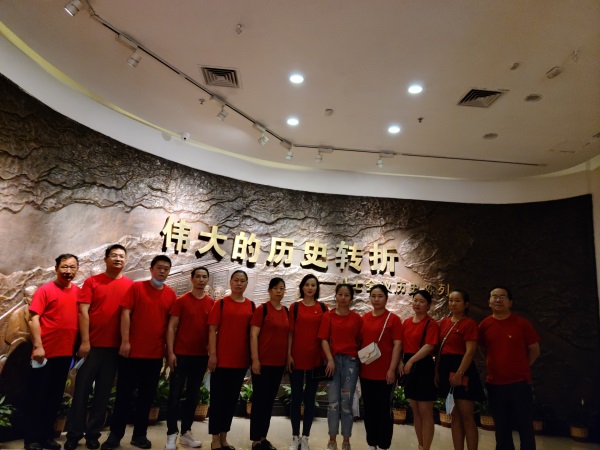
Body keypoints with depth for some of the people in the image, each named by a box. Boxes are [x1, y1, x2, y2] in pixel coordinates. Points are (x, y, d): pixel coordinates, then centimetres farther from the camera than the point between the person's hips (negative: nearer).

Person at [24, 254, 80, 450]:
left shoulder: (78, 291, 5)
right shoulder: (45, 289, -7)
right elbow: (33, 318, -11)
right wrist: (37, 346, -18)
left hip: (65, 352, 5)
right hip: (45, 352, -4)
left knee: (55, 396, 14)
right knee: (36, 395, 7)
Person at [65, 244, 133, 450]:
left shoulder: (130, 286, 3)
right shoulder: (92, 281, 0)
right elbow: (83, 312, -5)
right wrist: (85, 341, -11)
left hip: (114, 346, 1)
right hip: (92, 344, -1)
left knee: (103, 392, 10)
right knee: (82, 389, 6)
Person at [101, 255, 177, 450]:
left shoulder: (171, 294, 4)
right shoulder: (136, 287, -3)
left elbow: (171, 322, 8)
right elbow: (125, 313, -7)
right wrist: (125, 341, -14)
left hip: (156, 354, 3)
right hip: (132, 351, -3)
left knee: (147, 395, 12)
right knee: (124, 393, 8)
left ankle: (139, 434, 25)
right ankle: (115, 434, 22)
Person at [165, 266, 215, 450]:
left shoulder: (212, 303, 4)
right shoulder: (181, 301, -3)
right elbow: (171, 327, -5)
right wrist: (170, 352, -11)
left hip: (201, 356, 3)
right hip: (181, 354, -3)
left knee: (193, 395, 12)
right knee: (175, 395, 2)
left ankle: (186, 432, 24)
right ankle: (172, 434, 14)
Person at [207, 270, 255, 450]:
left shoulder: (251, 306, 6)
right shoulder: (221, 303, -3)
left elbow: (253, 332, 9)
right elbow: (212, 329, -5)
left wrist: (253, 356, 6)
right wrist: (212, 354, -12)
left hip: (241, 359, 4)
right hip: (221, 358, -3)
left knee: (232, 399, 13)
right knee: (218, 398, 5)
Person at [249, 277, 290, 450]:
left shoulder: (286, 311, 8)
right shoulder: (262, 309, -8)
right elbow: (253, 335, -11)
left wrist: (289, 357, 10)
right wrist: (255, 359, -15)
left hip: (279, 363, 6)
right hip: (263, 362, -6)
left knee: (270, 400, 14)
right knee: (259, 399, 3)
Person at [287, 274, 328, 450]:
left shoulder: (323, 308, 4)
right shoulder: (295, 307, 1)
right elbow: (290, 332, 0)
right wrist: (289, 355, -6)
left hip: (315, 358, 1)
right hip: (297, 358, -1)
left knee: (310, 398, 9)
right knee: (296, 397, 8)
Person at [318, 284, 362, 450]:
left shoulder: (357, 318, 4)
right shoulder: (328, 316, 2)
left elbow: (359, 341, 5)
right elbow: (324, 339, -2)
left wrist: (362, 358, -6)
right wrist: (330, 359, -11)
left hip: (351, 361, 0)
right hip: (333, 360, 0)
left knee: (346, 403, 7)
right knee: (333, 402, 5)